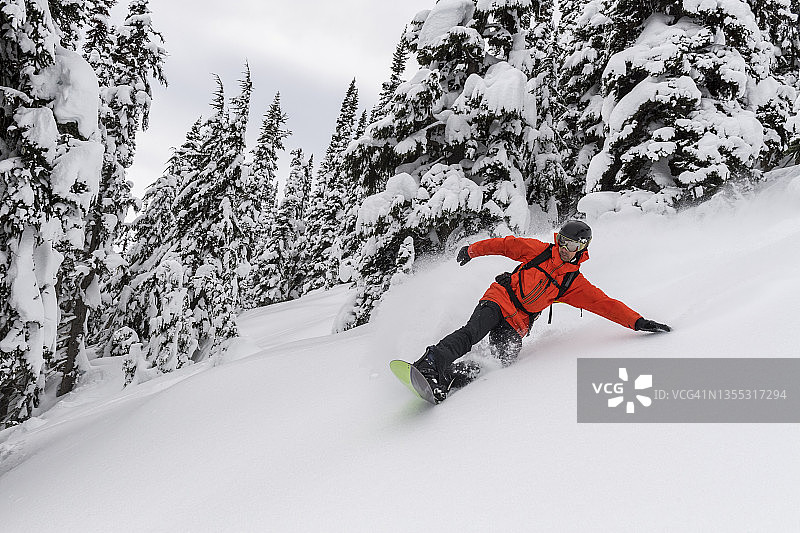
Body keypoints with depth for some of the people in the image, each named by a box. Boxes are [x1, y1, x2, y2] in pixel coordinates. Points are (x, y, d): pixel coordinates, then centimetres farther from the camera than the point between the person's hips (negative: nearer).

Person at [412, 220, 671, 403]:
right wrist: (472, 250, 14)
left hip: (518, 323, 2)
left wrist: (638, 322, -6)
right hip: (499, 300, -2)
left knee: (504, 361, -22)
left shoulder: (575, 283, 9)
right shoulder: (539, 250, 4)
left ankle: (447, 379, -24)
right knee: (472, 332, -30)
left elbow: (605, 304, 4)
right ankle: (430, 363, -37)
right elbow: (507, 244, 12)